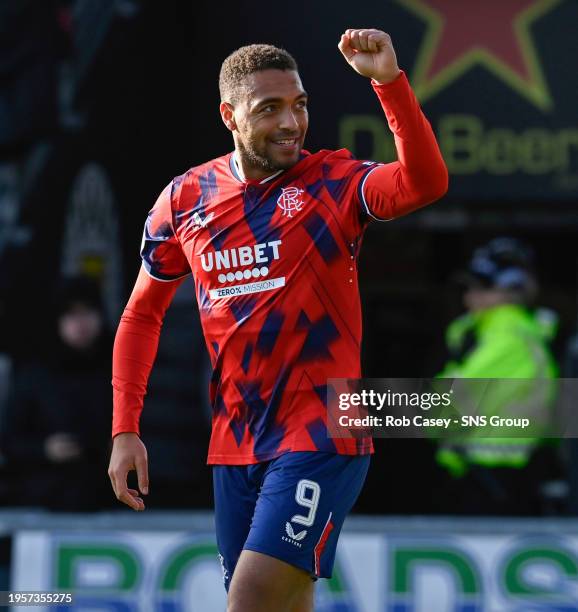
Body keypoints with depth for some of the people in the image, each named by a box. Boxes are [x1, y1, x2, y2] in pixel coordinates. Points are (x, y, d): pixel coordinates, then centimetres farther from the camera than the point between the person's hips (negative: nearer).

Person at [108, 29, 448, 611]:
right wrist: (124, 428, 8)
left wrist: (389, 80, -36)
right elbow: (141, 314, 15)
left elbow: (424, 182, -26)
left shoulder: (334, 181, -5)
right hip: (234, 447, 5)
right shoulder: (186, 198, 5)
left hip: (321, 437, -5)